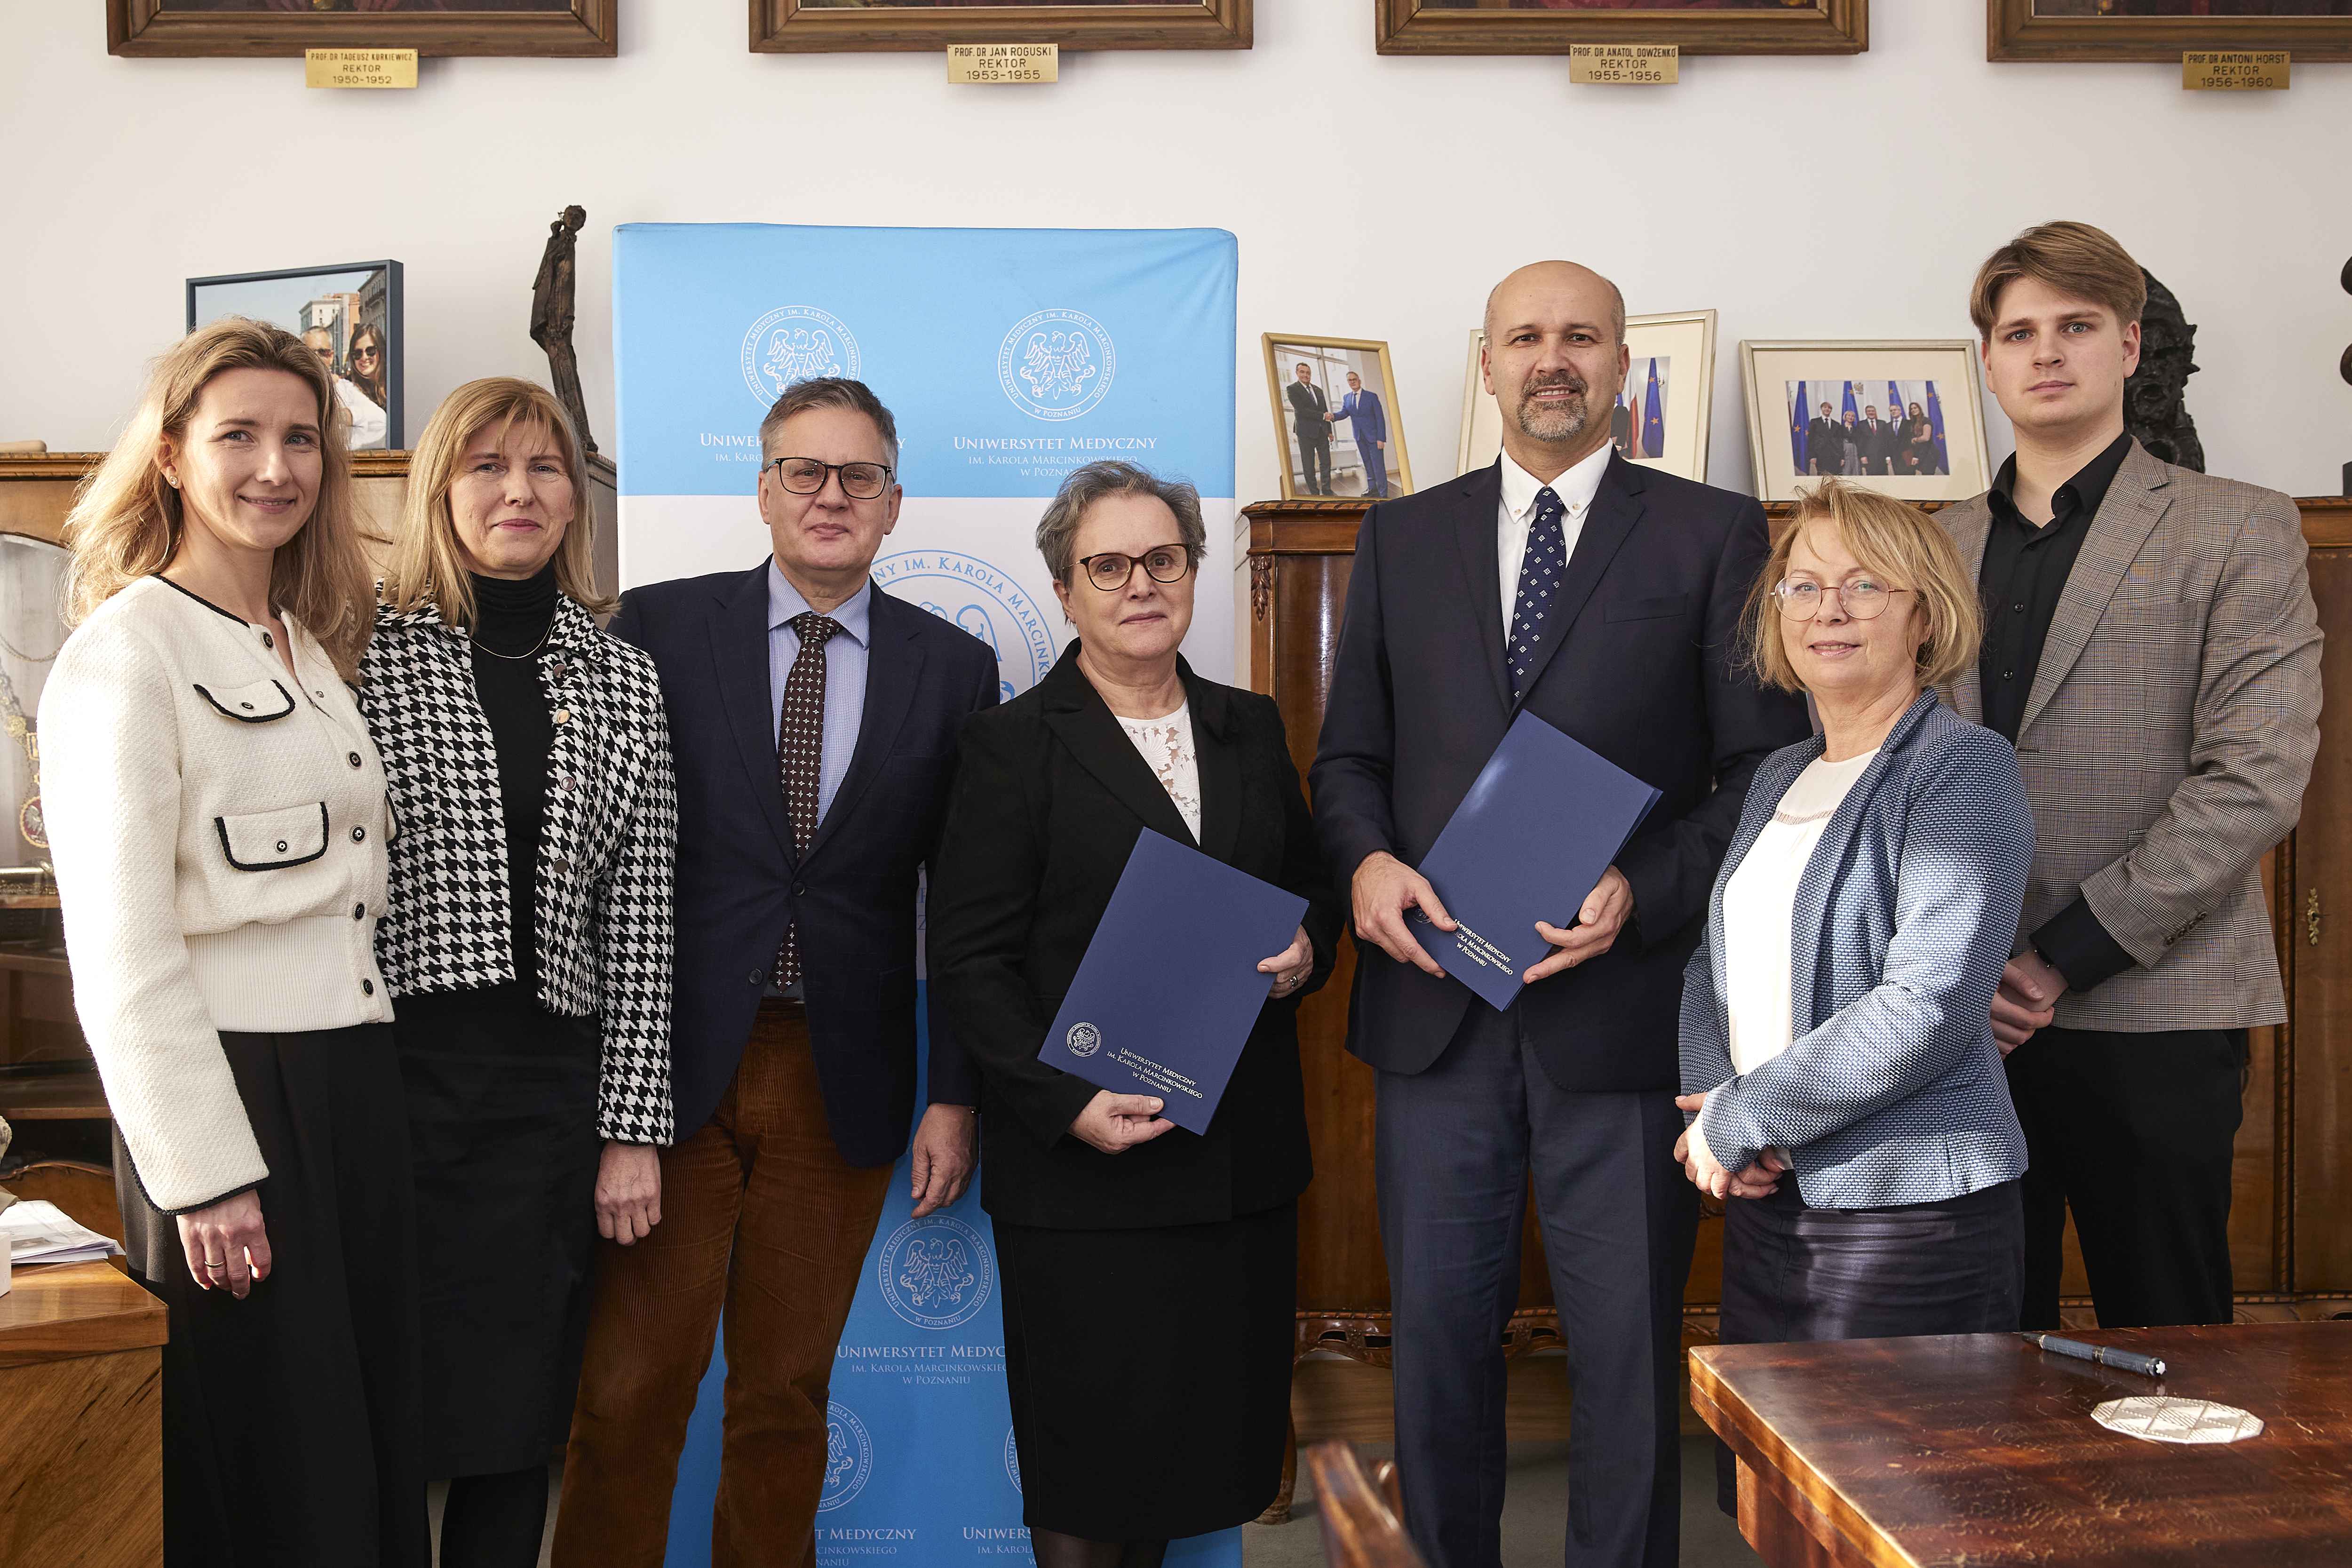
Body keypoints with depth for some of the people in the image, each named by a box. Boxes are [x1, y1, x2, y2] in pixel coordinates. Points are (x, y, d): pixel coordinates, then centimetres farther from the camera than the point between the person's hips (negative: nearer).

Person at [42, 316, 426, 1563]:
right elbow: (118, 948, -14)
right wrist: (204, 1176, -17)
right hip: (229, 1095, -7)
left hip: (353, 1084, 8)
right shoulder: (125, 652, -8)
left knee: (374, 1443, 12)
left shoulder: (314, 653, 16)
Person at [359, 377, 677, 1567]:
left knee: (514, 1421, 9)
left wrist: (634, 1126, 2)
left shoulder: (622, 681, 9)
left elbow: (641, 919, 6)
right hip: (389, 1067, -2)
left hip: (550, 1088, 2)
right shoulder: (362, 654, 1)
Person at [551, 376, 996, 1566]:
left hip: (843, 1083, 1)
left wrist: (956, 1096, 2)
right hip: (672, 1064, -1)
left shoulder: (954, 669, 5)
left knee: (789, 1398, 13)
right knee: (629, 1392, 3)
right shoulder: (659, 628, 2)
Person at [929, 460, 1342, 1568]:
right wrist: (1067, 1102, -18)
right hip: (1081, 1164, -4)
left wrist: (1305, 950, -2)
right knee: (1086, 1460, 5)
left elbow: (1312, 890, 21)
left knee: (1211, 1430, 12)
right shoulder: (1013, 745, -4)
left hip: (1243, 1159, 5)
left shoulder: (1252, 729, 12)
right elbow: (972, 957, -8)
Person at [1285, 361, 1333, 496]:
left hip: (1322, 432, 6)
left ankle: (1327, 491, 16)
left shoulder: (1318, 390, 15)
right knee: (1308, 465, 0)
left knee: (1326, 462, 6)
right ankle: (1314, 492, 7)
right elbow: (1301, 410, -16)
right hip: (1306, 433, -5)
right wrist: (1323, 416, -15)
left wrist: (1329, 431, 12)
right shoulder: (1292, 389, -5)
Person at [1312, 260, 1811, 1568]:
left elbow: (1765, 763, 0)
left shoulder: (1714, 532, 4)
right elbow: (1351, 755, 14)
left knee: (1630, 1347, 6)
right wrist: (1367, 860, -7)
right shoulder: (1403, 537, 13)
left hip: (1621, 1003, -2)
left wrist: (1643, 893, -14)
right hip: (1437, 1000, 3)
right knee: (1439, 1333, 10)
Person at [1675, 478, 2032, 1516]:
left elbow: (1927, 1009, -20)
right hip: (1767, 1204, 7)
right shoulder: (1779, 778, 14)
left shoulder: (1964, 767, -9)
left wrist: (1739, 1121, -13)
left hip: (1914, 1211, -7)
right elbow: (1713, 964, 16)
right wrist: (1709, 1100, -4)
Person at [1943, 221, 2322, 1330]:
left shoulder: (2238, 532, 0)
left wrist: (2062, 955, -14)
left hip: (2152, 1014, -3)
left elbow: (2256, 778, -10)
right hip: (1964, 1016, 4)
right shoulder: (1939, 545, 13)